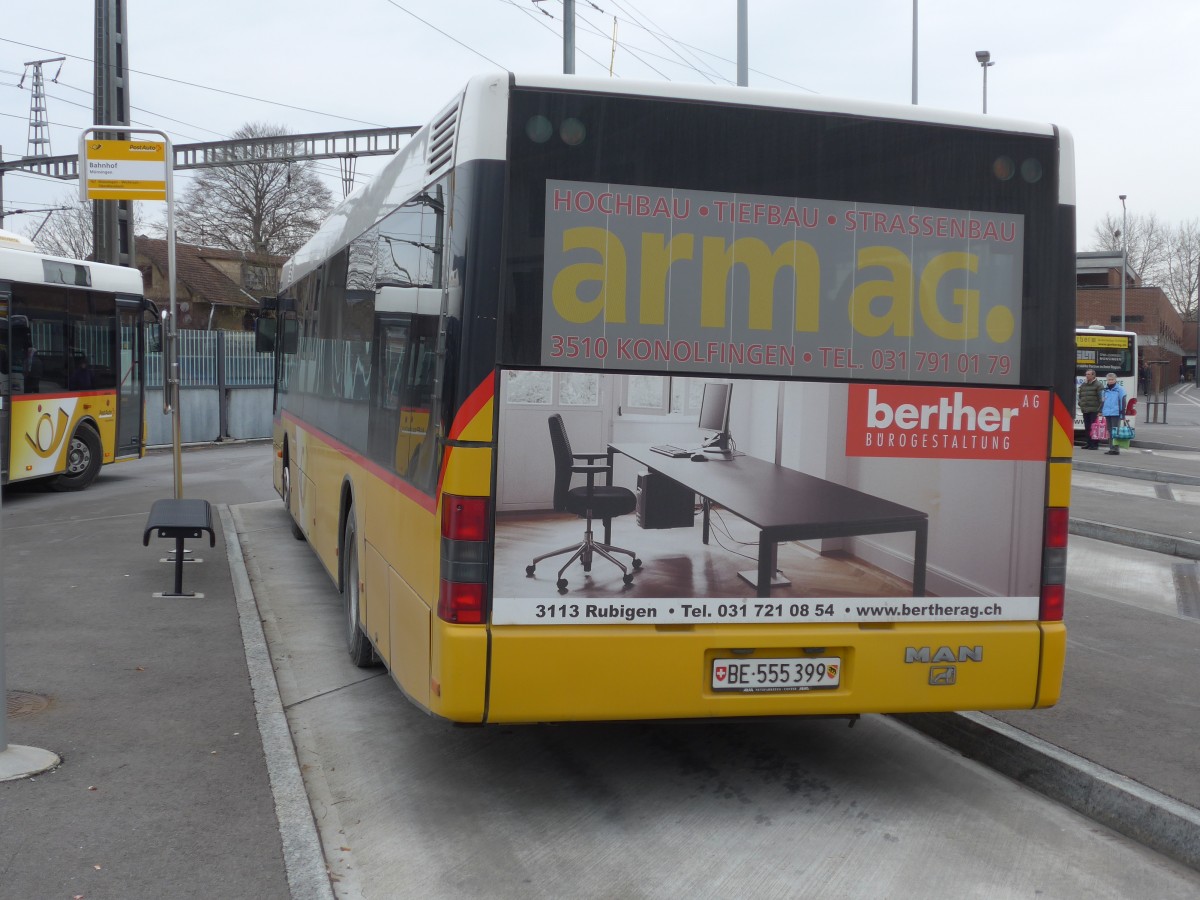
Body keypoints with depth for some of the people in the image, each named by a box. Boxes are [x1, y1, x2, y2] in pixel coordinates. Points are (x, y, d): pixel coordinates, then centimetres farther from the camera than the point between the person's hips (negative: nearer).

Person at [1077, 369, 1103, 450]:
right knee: (1087, 428, 8)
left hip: (1094, 410, -7)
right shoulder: (1083, 385, 18)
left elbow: (1101, 398, -8)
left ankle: (1095, 444, -5)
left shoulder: (1097, 385, -3)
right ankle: (1088, 443, 14)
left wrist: (1100, 410, -14)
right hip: (1085, 410, 7)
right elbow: (1080, 396, 28)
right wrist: (1080, 404, 12)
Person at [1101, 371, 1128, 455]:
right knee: (1109, 431, 9)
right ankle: (1111, 448, 13)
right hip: (1107, 413, 6)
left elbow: (1123, 401, -6)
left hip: (1116, 413, -6)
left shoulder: (1120, 389, -2)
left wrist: (1123, 412, -11)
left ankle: (1115, 449, -9)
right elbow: (1102, 401, 22)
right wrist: (1100, 410, 16)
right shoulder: (1105, 390, 14)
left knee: (1115, 431, -8)